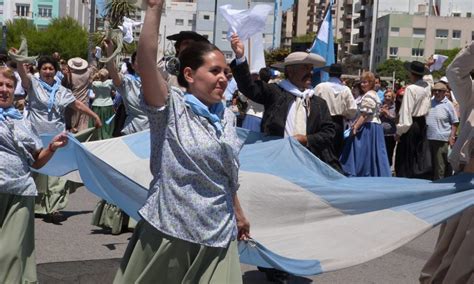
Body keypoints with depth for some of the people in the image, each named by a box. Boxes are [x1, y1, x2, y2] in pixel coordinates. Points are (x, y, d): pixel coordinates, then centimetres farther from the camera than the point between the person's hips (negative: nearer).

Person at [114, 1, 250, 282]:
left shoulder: (227, 117, 8)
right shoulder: (171, 107, -8)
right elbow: (146, 58, -24)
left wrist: (238, 215, 25)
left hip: (218, 234, 5)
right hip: (170, 229, -4)